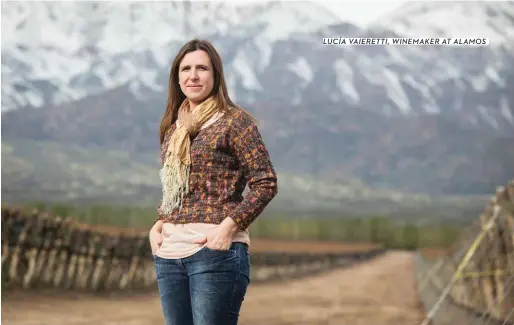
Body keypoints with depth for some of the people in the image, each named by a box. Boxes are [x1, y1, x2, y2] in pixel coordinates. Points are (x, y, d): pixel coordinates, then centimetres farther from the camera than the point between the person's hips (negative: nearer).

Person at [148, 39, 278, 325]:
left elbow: (266, 183, -8)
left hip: (215, 251, -7)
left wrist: (228, 227, -17)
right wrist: (159, 223, 7)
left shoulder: (234, 120, -4)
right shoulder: (173, 127, 16)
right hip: (169, 254, 7)